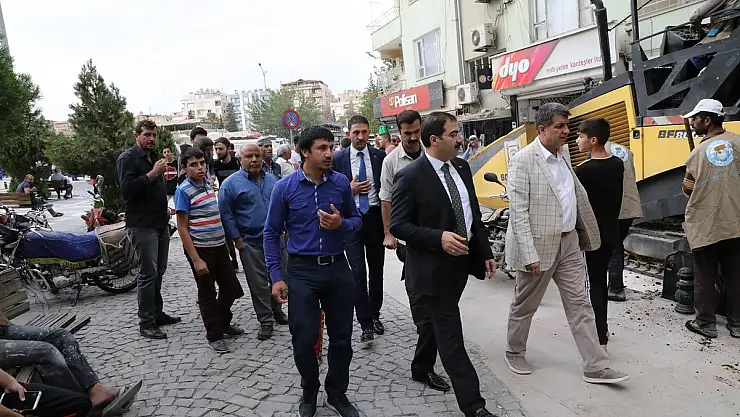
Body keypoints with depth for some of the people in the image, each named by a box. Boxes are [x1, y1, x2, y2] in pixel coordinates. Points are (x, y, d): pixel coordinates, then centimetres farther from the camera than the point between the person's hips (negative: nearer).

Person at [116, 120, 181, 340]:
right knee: (148, 273, -7)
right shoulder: (128, 158, -8)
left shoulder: (153, 157, 20)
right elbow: (127, 187, -22)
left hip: (160, 223, 9)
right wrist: (152, 174, -23)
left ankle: (157, 313, 24)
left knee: (159, 271, 13)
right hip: (142, 225, -9)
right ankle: (146, 323, 1)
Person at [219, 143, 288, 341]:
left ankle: (277, 311, 34)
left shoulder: (272, 179, 8)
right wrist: (237, 239, -9)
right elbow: (225, 213, -5)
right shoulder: (231, 183, -6)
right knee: (258, 283, 3)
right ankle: (266, 321, 15)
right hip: (251, 242, -4)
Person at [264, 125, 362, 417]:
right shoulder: (284, 188, -6)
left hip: (337, 268, 2)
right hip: (302, 271, -2)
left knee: (342, 337, 12)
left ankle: (337, 393, 35)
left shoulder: (341, 182, -2)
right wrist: (276, 276, -6)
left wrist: (341, 224, -15)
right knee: (304, 339, 4)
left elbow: (356, 219, 9)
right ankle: (309, 393, 32)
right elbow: (272, 233, -1)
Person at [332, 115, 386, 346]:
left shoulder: (380, 156, 1)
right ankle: (366, 324, 0)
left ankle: (374, 315, 29)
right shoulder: (338, 159, -2)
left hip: (376, 217, 2)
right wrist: (350, 189, -14)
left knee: (376, 269, 13)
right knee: (358, 272, -6)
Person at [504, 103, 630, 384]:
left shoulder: (563, 153, 8)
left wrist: (584, 232, 18)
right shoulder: (523, 161, -16)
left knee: (579, 304, 8)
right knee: (525, 305, 11)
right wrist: (530, 255, -23)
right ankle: (514, 352, 33)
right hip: (539, 246, -7)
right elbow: (518, 211, -19)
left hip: (569, 243, 7)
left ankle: (596, 367, 16)